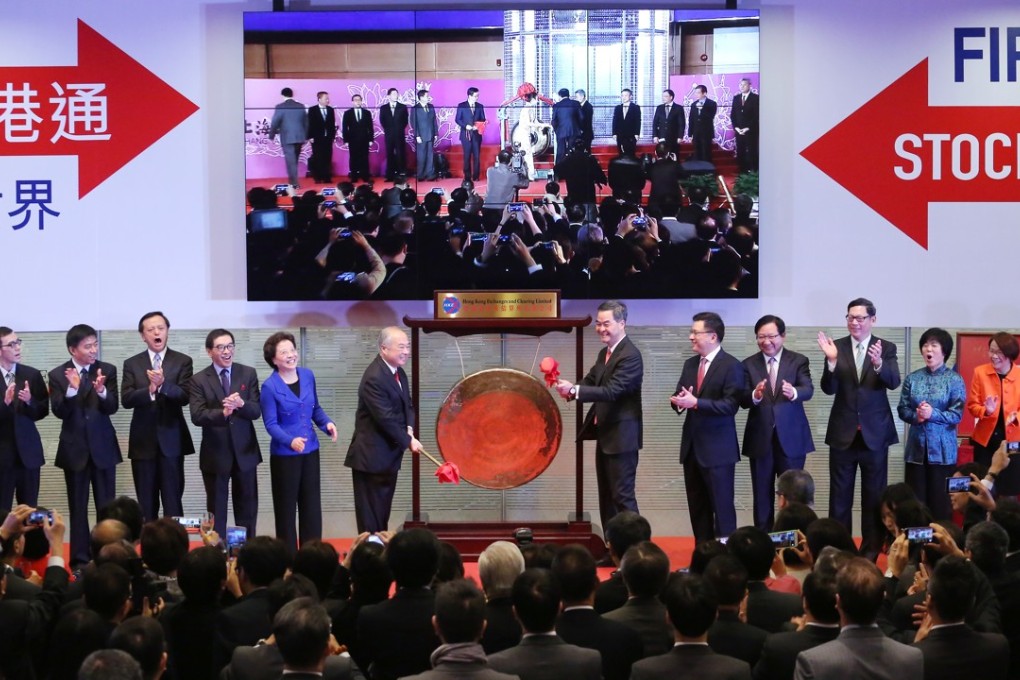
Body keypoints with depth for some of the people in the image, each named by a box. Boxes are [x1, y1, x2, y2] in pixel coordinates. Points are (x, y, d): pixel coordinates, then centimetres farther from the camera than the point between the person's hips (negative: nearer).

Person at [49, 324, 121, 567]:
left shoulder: (107, 370, -1)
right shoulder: (58, 375, -2)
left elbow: (112, 408, -8)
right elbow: (59, 412, -9)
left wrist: (101, 391, -29)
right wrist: (72, 389, -26)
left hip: (103, 446, 0)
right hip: (74, 447, 0)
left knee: (106, 506, 2)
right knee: (78, 507, 5)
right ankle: (80, 560, 11)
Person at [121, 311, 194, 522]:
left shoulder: (182, 361, 2)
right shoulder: (132, 364, 6)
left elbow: (184, 396, -10)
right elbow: (126, 399, -5)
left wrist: (163, 385, -27)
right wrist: (150, 390, -22)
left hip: (171, 440, -2)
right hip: (143, 441, 2)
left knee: (173, 500, -2)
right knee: (146, 503, 5)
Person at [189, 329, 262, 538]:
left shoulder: (248, 374, 1)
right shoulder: (199, 380, -5)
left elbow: (257, 411, -6)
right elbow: (197, 416, -16)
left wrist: (241, 404, -27)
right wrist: (222, 413, -33)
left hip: (245, 452, 2)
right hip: (215, 454, -2)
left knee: (247, 509, 11)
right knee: (216, 510, 7)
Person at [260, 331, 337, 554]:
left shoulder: (307, 375, 2)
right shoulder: (270, 387, -13)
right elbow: (271, 424, -15)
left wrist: (327, 423, -6)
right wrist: (290, 441, -32)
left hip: (310, 450, 5)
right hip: (284, 454, -5)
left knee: (312, 506, 8)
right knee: (286, 508, 4)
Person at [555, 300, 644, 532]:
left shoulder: (630, 356, -18)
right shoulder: (605, 353, 13)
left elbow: (611, 391, -27)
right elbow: (591, 380, 11)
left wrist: (574, 389, -33)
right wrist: (570, 390, -11)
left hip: (621, 436, -10)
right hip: (605, 434, 10)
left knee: (623, 495, -8)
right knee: (606, 496, 14)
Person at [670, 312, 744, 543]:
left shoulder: (731, 366, -10)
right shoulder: (690, 364, 13)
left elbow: (730, 405, -18)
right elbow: (680, 397, 13)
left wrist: (695, 403, -24)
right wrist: (680, 402, -11)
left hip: (717, 447, -7)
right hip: (692, 446, 7)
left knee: (721, 505, -4)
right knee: (697, 506, 11)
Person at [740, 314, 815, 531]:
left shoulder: (799, 361, -1)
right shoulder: (749, 365, 2)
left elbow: (808, 390, -16)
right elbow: (743, 400, -8)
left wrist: (794, 392, -39)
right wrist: (755, 396, -31)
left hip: (791, 437, -1)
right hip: (760, 438, 1)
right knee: (762, 494, 7)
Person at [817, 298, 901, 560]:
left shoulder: (886, 348, -2)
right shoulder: (837, 347, -1)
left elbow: (893, 382, -17)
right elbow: (829, 389, -9)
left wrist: (878, 363, -38)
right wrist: (832, 361, -27)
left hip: (875, 432, -1)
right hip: (843, 432, 1)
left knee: (874, 495, 7)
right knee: (840, 495, 8)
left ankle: (872, 550, 15)